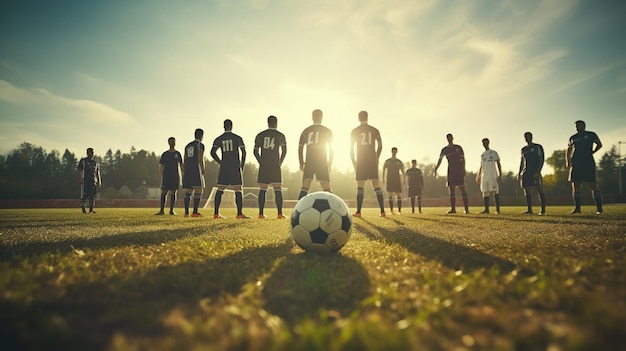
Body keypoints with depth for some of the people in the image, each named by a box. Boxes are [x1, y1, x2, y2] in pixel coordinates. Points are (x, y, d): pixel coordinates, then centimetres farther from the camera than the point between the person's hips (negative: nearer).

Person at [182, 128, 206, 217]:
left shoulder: (187, 146, 20)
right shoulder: (200, 145, -1)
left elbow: (184, 161, 18)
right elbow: (200, 159, -12)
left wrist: (184, 173, 20)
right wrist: (203, 171, -8)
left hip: (187, 170, 7)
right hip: (196, 170, -7)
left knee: (188, 192, 10)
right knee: (198, 191, -6)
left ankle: (186, 212, 6)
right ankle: (195, 212, -14)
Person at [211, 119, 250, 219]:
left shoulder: (218, 139, 7)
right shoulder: (238, 138, 1)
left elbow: (213, 152, -2)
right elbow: (244, 152, -2)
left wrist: (221, 162, 6)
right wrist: (242, 166, 6)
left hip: (224, 167, 3)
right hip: (236, 166, -3)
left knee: (220, 190, 7)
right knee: (238, 190, -1)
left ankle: (216, 213, 6)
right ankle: (239, 213, -6)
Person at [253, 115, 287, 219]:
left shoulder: (260, 135, 8)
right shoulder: (280, 135, 3)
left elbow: (256, 152, 5)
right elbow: (284, 152, 1)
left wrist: (262, 162, 11)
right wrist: (280, 163, 10)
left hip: (263, 166, 2)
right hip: (275, 165, -2)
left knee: (262, 190, 6)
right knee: (278, 190, 0)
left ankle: (261, 213, 5)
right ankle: (280, 213, -5)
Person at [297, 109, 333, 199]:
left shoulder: (306, 131, 11)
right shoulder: (327, 131, 7)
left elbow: (300, 148, 8)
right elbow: (331, 149, 4)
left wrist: (301, 163, 12)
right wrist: (329, 164, 10)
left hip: (309, 162, 2)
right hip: (322, 162, -1)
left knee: (304, 188, 1)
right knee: (327, 188, 1)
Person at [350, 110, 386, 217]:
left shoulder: (355, 131, 2)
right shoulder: (375, 130, 8)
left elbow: (351, 148, 0)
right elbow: (380, 145, 4)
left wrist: (354, 162, 8)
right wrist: (376, 158, 14)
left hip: (361, 161, -2)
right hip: (372, 161, 2)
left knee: (360, 186, -1)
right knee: (376, 185, 5)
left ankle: (358, 212, -7)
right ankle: (382, 211, 1)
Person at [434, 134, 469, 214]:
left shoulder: (458, 147, 5)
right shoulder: (444, 149, 11)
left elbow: (463, 159, 2)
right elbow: (440, 160, 5)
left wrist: (463, 169, -11)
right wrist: (435, 169, -9)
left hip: (459, 169, -3)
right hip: (450, 170, 3)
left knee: (462, 189, -7)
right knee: (451, 190, 1)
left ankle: (466, 208, -6)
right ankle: (453, 208, 6)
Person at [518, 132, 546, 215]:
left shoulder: (537, 147, 1)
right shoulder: (524, 149, 19)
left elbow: (541, 159, -6)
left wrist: (538, 171, -16)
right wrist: (519, 173, 12)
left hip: (535, 172, -6)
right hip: (526, 173, 6)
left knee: (540, 191, -8)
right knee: (527, 192, 4)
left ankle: (543, 210, -6)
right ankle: (529, 210, 9)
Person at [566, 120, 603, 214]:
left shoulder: (591, 135, 9)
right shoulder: (573, 138, 18)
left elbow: (599, 144, 11)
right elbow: (569, 150, 22)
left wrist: (592, 152, -4)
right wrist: (568, 161, 10)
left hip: (588, 163, -4)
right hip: (576, 163, 4)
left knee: (593, 185, -8)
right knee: (576, 186, 1)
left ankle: (599, 208, -5)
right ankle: (577, 208, 6)